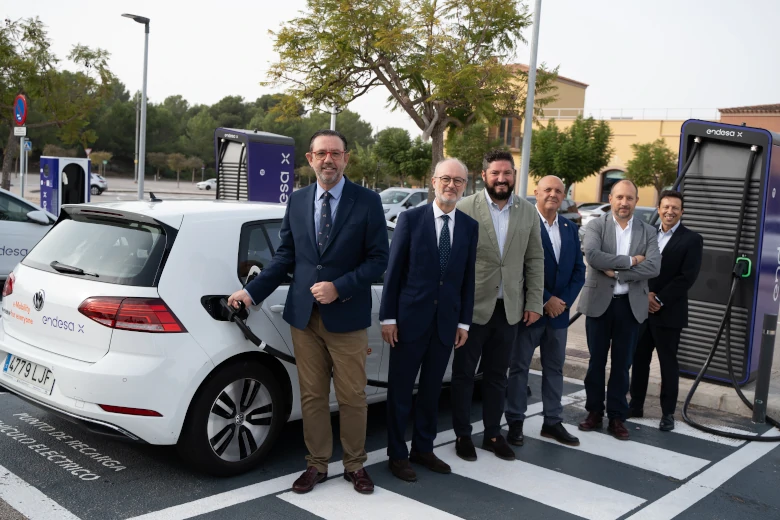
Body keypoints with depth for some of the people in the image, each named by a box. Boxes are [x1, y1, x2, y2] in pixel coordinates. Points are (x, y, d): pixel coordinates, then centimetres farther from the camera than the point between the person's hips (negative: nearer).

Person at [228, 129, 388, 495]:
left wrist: (338, 288, -16)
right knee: (312, 396, 10)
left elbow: (378, 259, -6)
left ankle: (354, 465, 25)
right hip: (304, 315, 3)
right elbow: (285, 257, 10)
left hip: (347, 316, -3)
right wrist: (252, 292, 1)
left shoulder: (367, 201, -3)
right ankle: (317, 464, 26)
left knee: (352, 397, 7)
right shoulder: (297, 201, 7)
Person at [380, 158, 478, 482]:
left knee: (432, 389, 14)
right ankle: (397, 454, 21)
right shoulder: (410, 219, -5)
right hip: (410, 319, -3)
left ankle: (423, 449, 30)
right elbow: (393, 271, -5)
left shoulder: (470, 227, 5)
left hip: (446, 322, 3)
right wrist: (388, 317, -8)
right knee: (400, 389, 7)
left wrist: (464, 322, 6)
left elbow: (468, 278, 8)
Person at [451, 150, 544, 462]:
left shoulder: (528, 212, 4)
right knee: (464, 373, 9)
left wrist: (534, 302, 3)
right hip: (473, 306, -3)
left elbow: (535, 260, 7)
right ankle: (462, 434, 23)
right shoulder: (465, 208, -8)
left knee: (497, 375, 14)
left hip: (509, 308, 3)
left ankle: (493, 434, 28)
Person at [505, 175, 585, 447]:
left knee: (554, 368, 13)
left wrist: (564, 301, -5)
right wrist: (546, 300, -15)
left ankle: (552, 422, 24)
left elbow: (579, 270, 9)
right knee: (519, 367, 5)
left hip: (559, 310, 6)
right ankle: (515, 422, 15)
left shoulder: (570, 229, 9)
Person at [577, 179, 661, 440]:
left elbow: (654, 267, -10)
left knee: (622, 363, 8)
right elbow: (592, 256, -19)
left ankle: (617, 416, 18)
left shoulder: (647, 231, 5)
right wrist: (629, 261, -16)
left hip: (631, 305, 1)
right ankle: (594, 412, 21)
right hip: (599, 302, -1)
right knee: (596, 361, 8)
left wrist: (616, 272, -15)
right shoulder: (596, 225, 0)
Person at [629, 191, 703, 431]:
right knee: (639, 359, 10)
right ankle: (636, 405, 22)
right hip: (642, 309, 4)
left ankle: (668, 413, 12)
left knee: (668, 363, 3)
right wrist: (646, 294, -9)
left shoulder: (691, 239, -4)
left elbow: (687, 277, -12)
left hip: (669, 312, -4)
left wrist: (660, 300, -14)